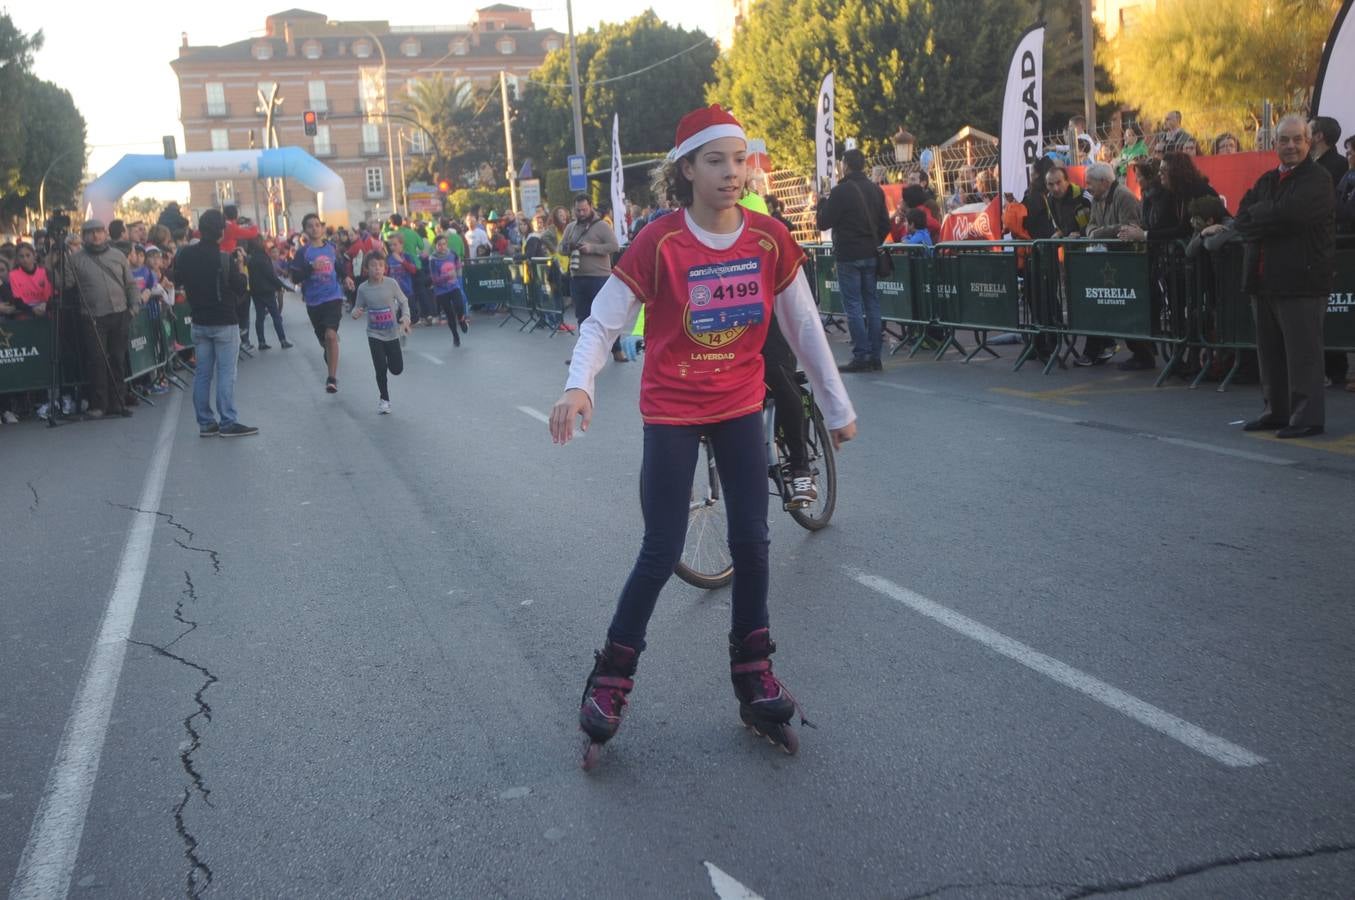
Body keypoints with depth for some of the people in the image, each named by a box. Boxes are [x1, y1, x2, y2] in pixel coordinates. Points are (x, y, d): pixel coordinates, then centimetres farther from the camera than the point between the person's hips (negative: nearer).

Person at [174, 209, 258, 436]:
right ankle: (228, 422, -2)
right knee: (226, 373, -2)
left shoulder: (185, 255, -1)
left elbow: (178, 280, 13)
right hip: (224, 323, -5)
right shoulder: (225, 258, -17)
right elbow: (240, 288, -9)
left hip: (199, 323, 5)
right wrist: (241, 267, 5)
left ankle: (205, 422, 12)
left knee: (202, 373, 9)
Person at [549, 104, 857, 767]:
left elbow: (803, 326, 3)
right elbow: (602, 322, -13)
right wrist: (578, 386, -32)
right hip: (672, 413, -4)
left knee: (751, 543, 7)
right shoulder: (658, 244, -17)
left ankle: (754, 678, 23)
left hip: (740, 407, 4)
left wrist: (837, 405, 9)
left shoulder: (769, 239, -6)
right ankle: (609, 680, 16)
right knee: (662, 553, -2)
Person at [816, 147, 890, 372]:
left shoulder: (840, 191, -12)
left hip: (848, 256, -6)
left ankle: (861, 356, -5)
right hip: (870, 256, 6)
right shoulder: (876, 190, 8)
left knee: (853, 305, -3)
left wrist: (822, 202, 8)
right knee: (872, 304, 9)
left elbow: (823, 223, -8)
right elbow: (885, 224, 12)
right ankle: (875, 356, 11)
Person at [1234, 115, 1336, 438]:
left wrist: (1257, 215, -6)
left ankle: (1308, 417, 2)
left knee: (1302, 352, -5)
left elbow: (1292, 212, -23)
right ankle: (1277, 411, 23)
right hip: (1265, 278, 7)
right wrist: (1272, 218, -12)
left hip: (1301, 279, -7)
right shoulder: (1266, 180, 17)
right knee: (1270, 351, 13)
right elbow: (1241, 220, 5)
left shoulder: (1317, 179, -6)